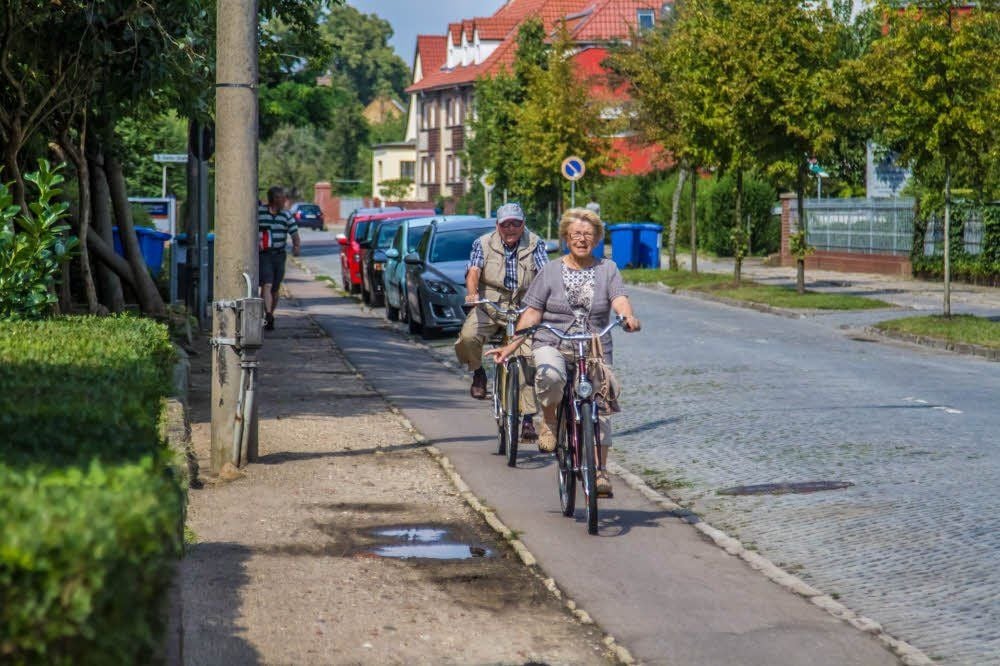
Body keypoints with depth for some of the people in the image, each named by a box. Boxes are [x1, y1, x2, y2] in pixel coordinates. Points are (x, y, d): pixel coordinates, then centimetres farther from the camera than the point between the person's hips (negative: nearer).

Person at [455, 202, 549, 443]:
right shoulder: (483, 244, 4)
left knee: (530, 359, -12)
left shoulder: (535, 245, 4)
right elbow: (473, 271, -12)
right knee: (468, 336, -29)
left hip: (523, 308, 1)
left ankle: (527, 418, -5)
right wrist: (472, 293, -33)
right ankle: (478, 373, 3)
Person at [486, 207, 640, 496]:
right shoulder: (551, 271, 8)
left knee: (599, 408, -7)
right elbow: (532, 313, 6)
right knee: (550, 375, -36)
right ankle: (548, 420, -7)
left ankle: (600, 470, 3)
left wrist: (628, 316, -31)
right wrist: (511, 345, -4)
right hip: (552, 345, -1)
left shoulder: (607, 269, 9)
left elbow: (619, 299, -8)